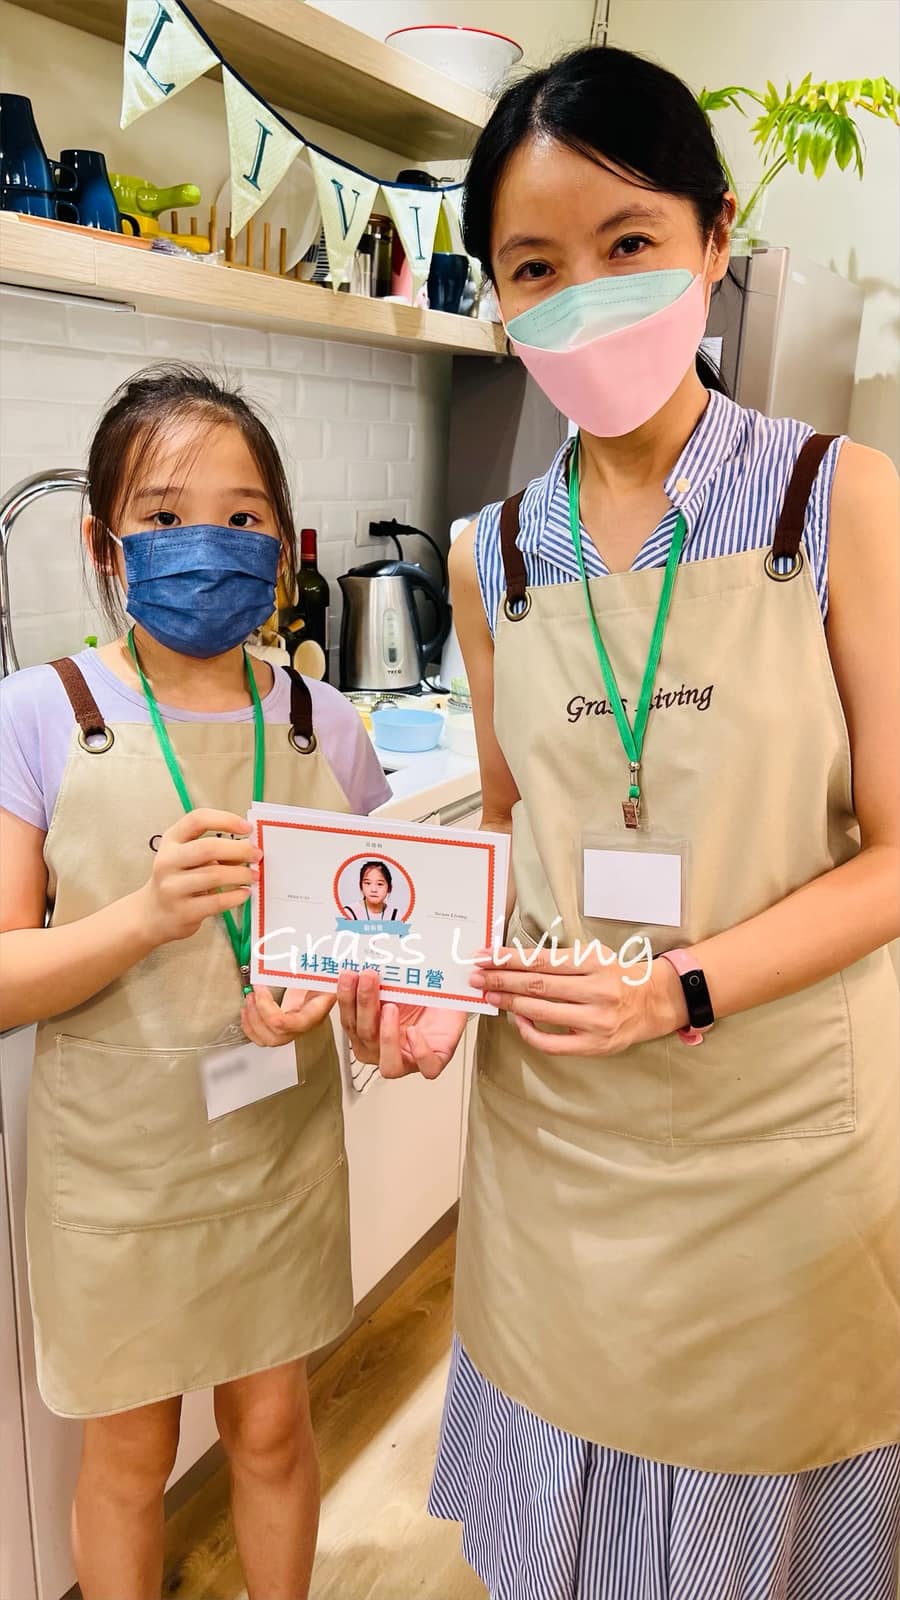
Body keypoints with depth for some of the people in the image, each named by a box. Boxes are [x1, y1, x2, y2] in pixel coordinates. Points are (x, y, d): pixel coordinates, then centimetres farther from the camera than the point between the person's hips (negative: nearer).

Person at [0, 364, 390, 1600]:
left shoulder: (323, 726, -5)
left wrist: (331, 985, -17)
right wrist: (148, 915, -29)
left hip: (281, 1145, 2)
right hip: (115, 1162, -2)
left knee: (272, 1429, 22)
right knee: (129, 1454, 19)